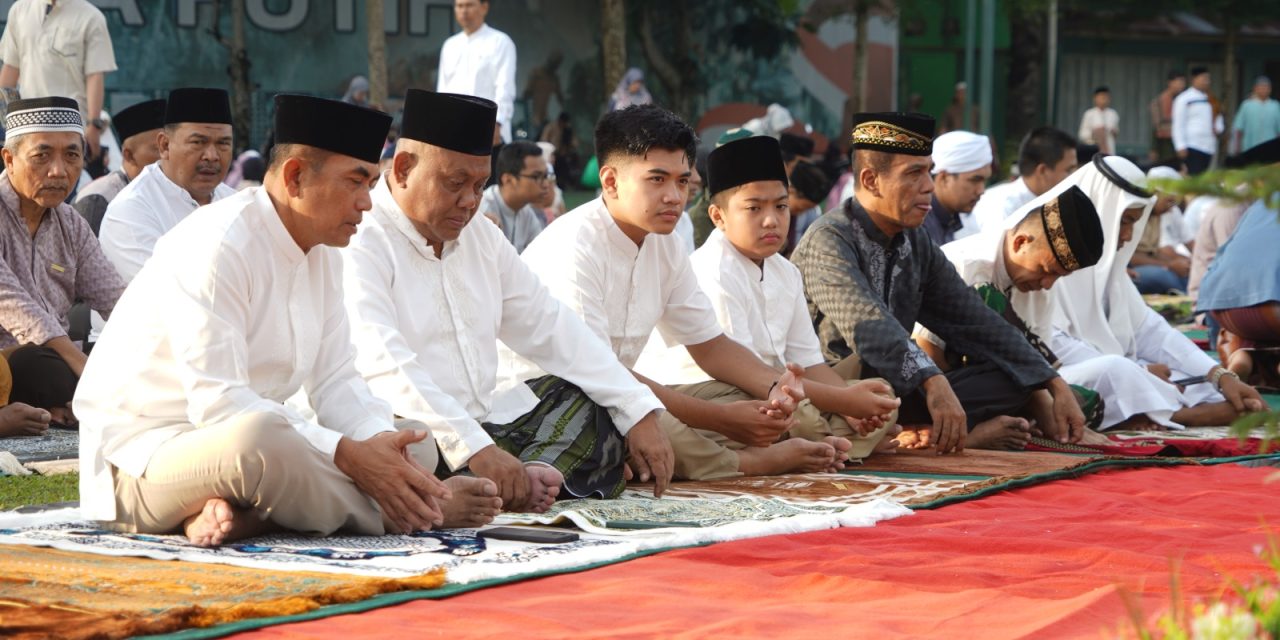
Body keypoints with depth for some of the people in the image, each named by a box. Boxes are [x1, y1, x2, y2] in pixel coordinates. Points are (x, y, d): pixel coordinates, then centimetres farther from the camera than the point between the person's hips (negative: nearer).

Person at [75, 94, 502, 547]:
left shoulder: (322, 255, 10)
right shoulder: (216, 246, -20)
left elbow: (334, 379, 7)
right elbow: (218, 403, -27)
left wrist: (383, 441, -15)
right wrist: (347, 455, -30)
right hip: (142, 454, -10)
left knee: (416, 447, 0)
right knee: (257, 437, -41)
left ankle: (241, 516, -20)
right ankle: (414, 512, -19)